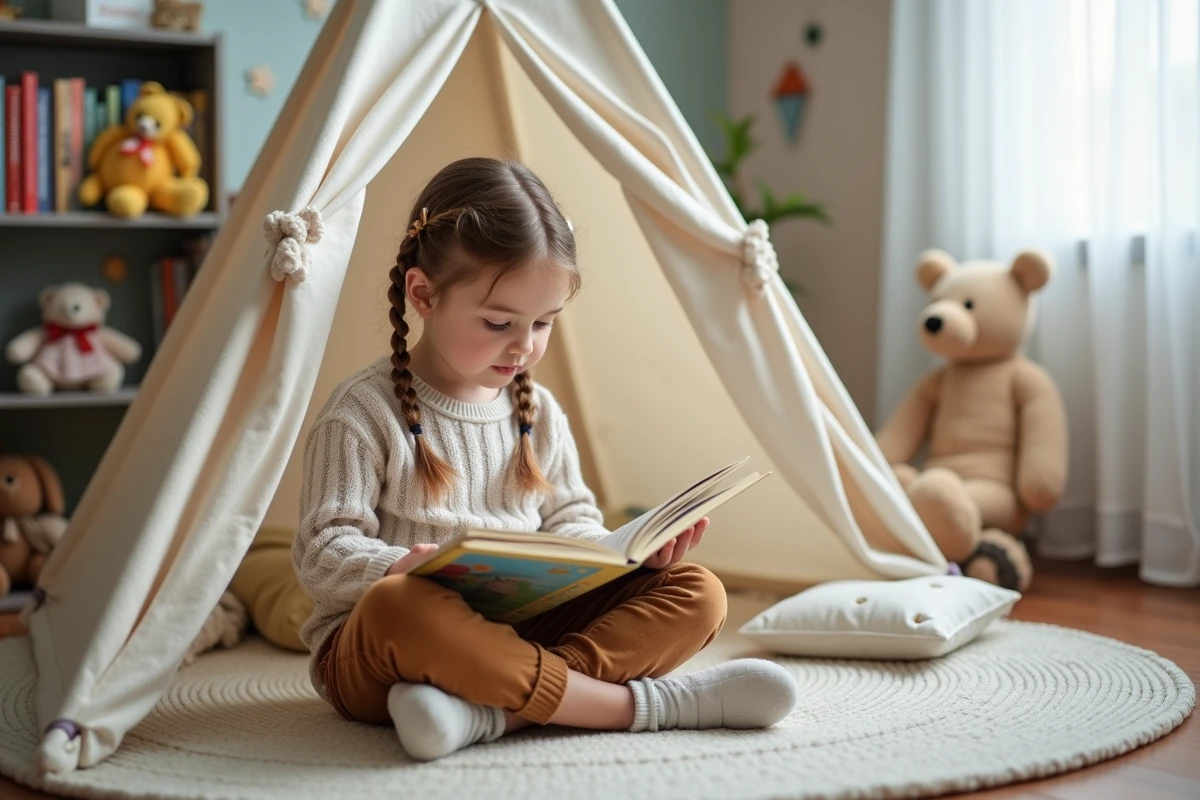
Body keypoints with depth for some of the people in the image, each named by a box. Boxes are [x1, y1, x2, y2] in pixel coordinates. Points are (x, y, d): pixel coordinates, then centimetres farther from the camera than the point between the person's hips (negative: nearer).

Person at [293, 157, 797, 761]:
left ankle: (495, 709, -36)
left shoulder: (540, 414, 11)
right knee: (394, 607, -42)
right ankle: (642, 703, -34)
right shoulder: (362, 414, -5)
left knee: (696, 593, -12)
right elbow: (322, 552, -9)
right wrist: (401, 569, -31)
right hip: (375, 657, -5)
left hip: (517, 632, 5)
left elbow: (570, 524, 15)